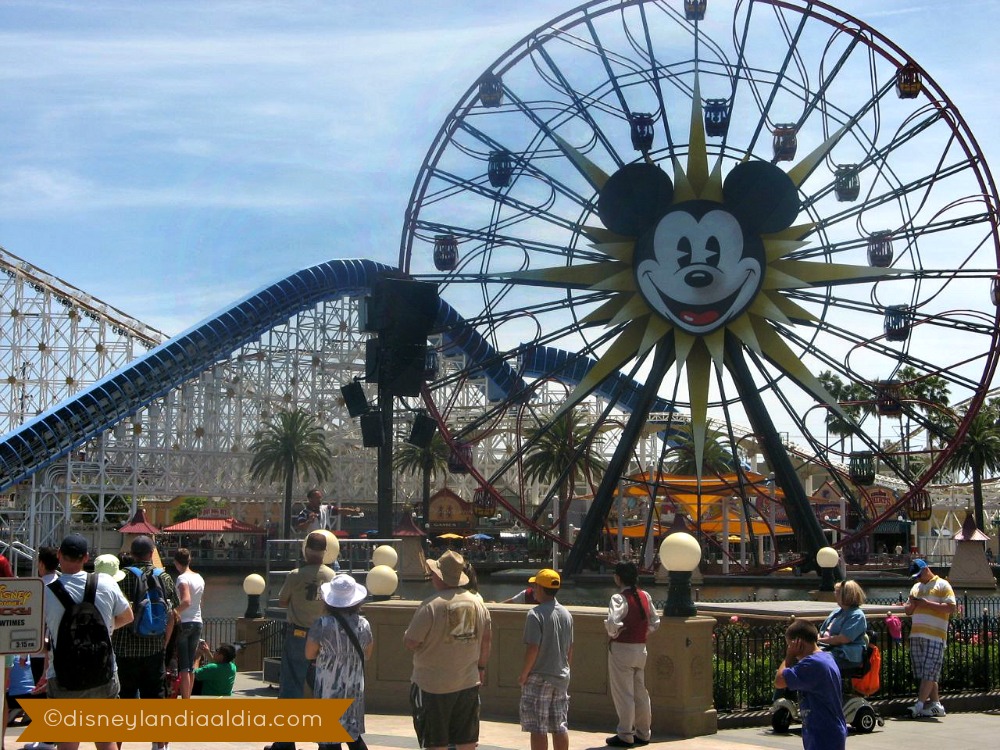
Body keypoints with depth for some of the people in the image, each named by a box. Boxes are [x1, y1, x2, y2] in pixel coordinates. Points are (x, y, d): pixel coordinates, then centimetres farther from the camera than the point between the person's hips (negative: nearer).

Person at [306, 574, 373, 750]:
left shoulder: (322, 625, -17)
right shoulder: (363, 624, -4)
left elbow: (309, 654, -7)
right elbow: (367, 654, 9)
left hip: (329, 689, -4)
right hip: (355, 689, 4)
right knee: (353, 735, 18)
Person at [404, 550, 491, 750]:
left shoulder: (430, 605, -18)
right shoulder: (477, 603, 2)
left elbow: (410, 642, -14)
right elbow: (487, 640, 10)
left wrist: (407, 634, 8)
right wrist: (481, 666, 24)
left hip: (433, 686, -5)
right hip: (468, 682, 5)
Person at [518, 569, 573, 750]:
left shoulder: (535, 614, -15)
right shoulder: (566, 614, 6)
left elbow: (533, 649, -19)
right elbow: (570, 648, 12)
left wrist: (523, 674, -8)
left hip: (539, 679, -7)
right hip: (562, 678, 7)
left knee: (538, 728, -1)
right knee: (560, 726, 12)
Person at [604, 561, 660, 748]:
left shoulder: (619, 598, -16)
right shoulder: (645, 596, 6)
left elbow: (613, 622, -29)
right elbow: (655, 622, 11)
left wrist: (612, 634, -10)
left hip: (622, 648, -7)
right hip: (641, 648, 7)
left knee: (623, 693, 1)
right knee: (640, 692, 15)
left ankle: (625, 735, 6)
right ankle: (643, 733, 23)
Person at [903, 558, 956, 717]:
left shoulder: (942, 585, 1)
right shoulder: (916, 588, 22)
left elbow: (951, 608, -10)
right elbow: (908, 610, 26)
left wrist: (928, 604, -14)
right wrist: (912, 604, 3)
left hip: (935, 637, -7)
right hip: (916, 635, 7)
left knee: (929, 673, -10)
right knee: (924, 673, 5)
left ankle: (919, 705, -15)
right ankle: (935, 704, 10)